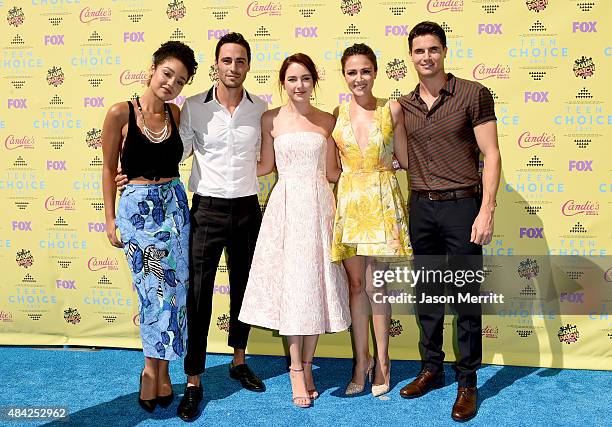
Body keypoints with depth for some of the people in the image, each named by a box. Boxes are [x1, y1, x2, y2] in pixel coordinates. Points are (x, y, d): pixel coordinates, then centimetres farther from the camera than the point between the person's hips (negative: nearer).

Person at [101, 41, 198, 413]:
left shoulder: (175, 114, 4)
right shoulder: (121, 113, -6)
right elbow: (109, 168, -1)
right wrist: (110, 218, -1)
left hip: (174, 204, 4)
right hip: (137, 207, -4)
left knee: (173, 288, 5)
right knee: (156, 289, -1)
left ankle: (155, 367, 21)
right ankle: (157, 368, 19)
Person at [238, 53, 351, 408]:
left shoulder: (327, 120, 8)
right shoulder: (271, 119, 4)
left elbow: (331, 172, 9)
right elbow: (266, 166, 10)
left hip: (319, 205, 2)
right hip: (286, 206, -1)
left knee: (317, 282, 4)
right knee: (289, 283, 0)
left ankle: (307, 365, 20)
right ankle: (296, 371, 13)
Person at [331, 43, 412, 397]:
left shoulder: (392, 109, 0)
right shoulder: (338, 113, 4)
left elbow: (405, 160, 3)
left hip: (382, 200, -2)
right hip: (348, 201, 2)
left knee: (375, 285, 0)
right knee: (356, 284, 8)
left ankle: (382, 361, 20)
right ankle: (362, 360, 24)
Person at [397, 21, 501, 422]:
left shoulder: (473, 94, -4)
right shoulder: (404, 105, 9)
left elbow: (491, 154, -7)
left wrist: (486, 210, -15)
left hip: (462, 206, -4)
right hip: (420, 208, 5)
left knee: (466, 298, 3)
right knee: (427, 295, 12)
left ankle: (467, 383, 16)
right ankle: (431, 369, 28)